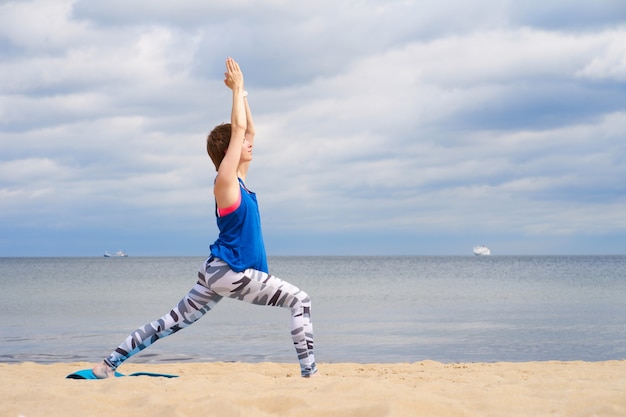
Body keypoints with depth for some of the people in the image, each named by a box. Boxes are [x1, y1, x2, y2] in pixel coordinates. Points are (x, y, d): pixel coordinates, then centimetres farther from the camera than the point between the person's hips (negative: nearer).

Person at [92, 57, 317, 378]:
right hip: (229, 271, -9)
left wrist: (241, 93, 16)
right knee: (300, 300, -8)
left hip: (220, 270, 9)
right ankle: (309, 371, -11)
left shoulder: (238, 178, 11)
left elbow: (248, 130, 19)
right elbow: (238, 128, -15)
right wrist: (237, 89, -8)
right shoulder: (225, 180, -12)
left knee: (174, 321, 9)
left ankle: (110, 362, 9)